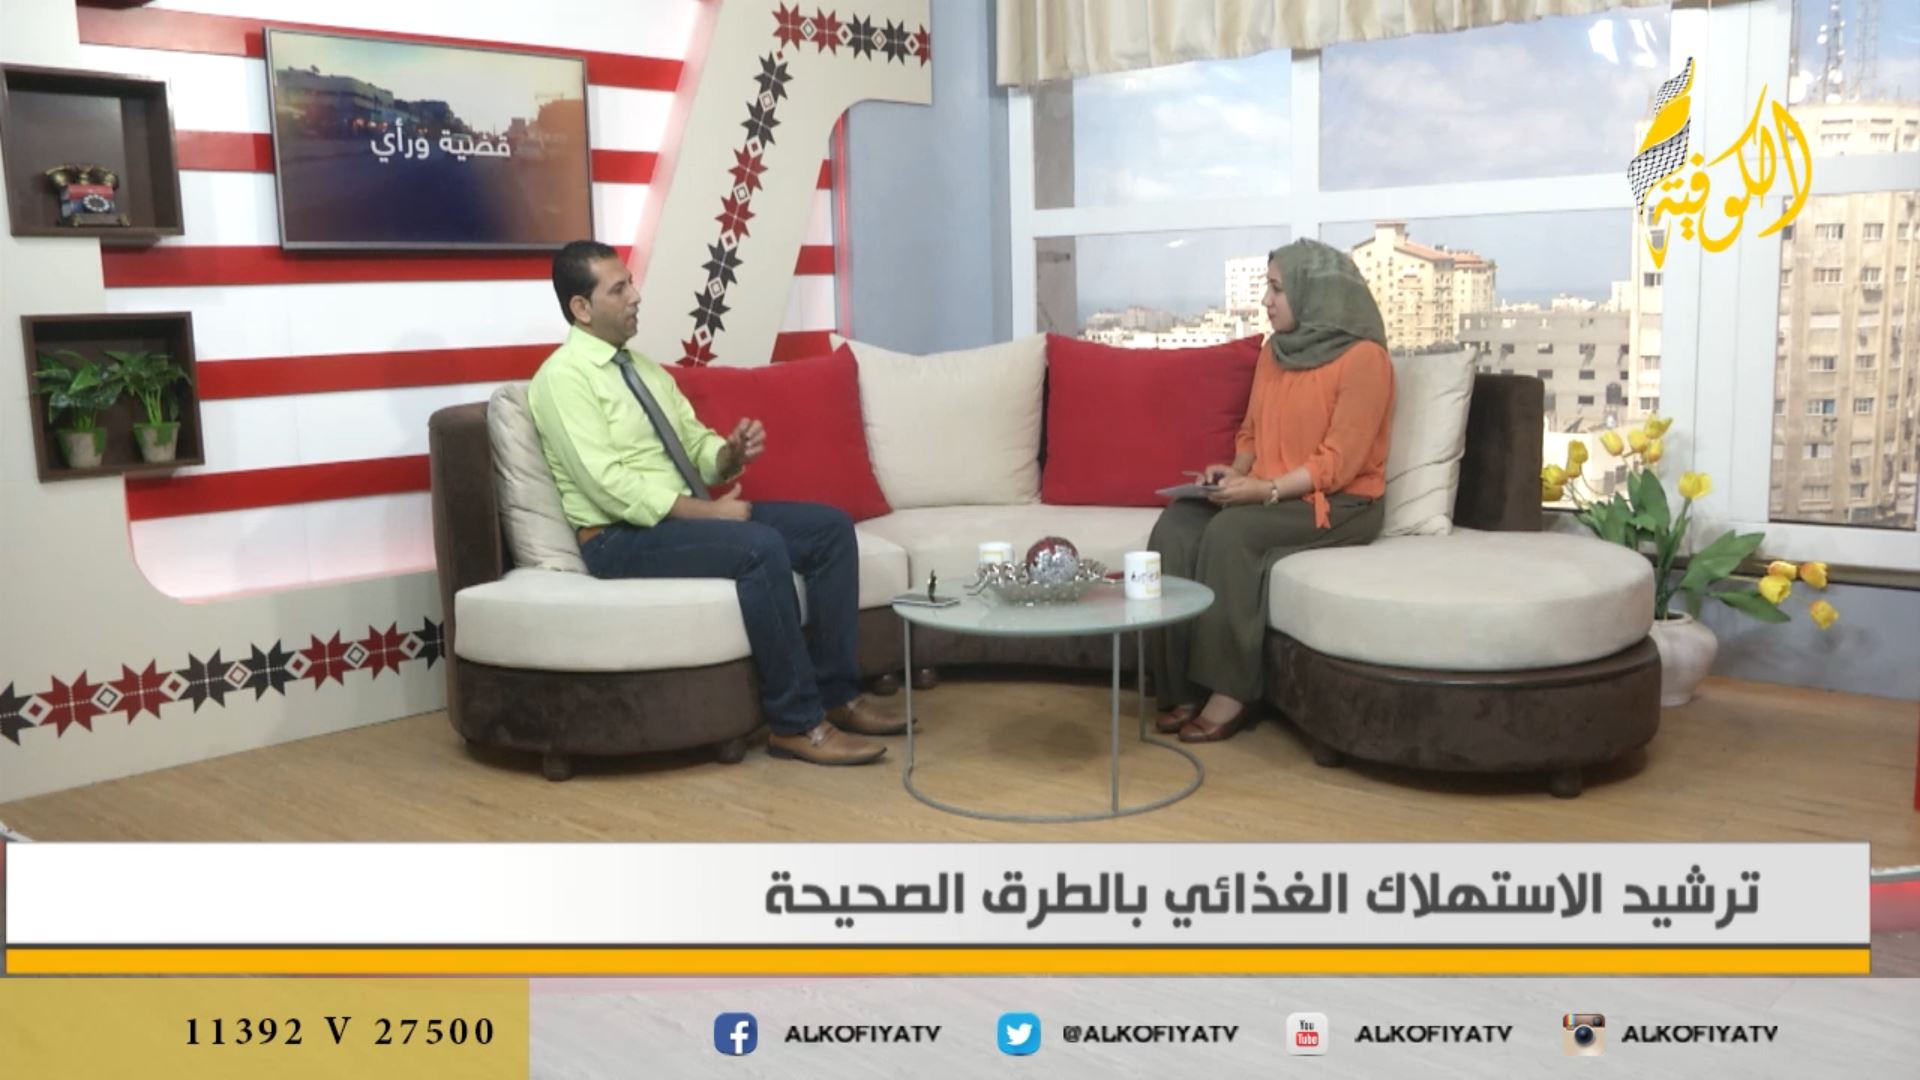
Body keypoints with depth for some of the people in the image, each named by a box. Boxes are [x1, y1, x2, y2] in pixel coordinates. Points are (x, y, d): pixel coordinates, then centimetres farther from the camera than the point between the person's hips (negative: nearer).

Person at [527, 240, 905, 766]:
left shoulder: (645, 368, 17)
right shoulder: (562, 377, -10)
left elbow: (697, 448, 16)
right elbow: (608, 485, -20)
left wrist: (732, 452, -8)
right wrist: (707, 511, -22)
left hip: (689, 516, 9)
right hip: (624, 537, -9)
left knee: (832, 526, -5)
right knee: (762, 548, -33)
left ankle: (836, 693, -2)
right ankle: (797, 723, -23)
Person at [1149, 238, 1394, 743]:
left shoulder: (1363, 359, -11)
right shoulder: (1275, 351, 13)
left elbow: (1339, 462, -17)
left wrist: (1266, 489, -25)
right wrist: (1237, 472, -2)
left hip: (1338, 504, -7)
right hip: (1269, 494, 7)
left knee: (1230, 531, -32)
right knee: (1176, 525, -21)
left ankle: (1230, 691, -23)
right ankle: (1184, 688, -21)